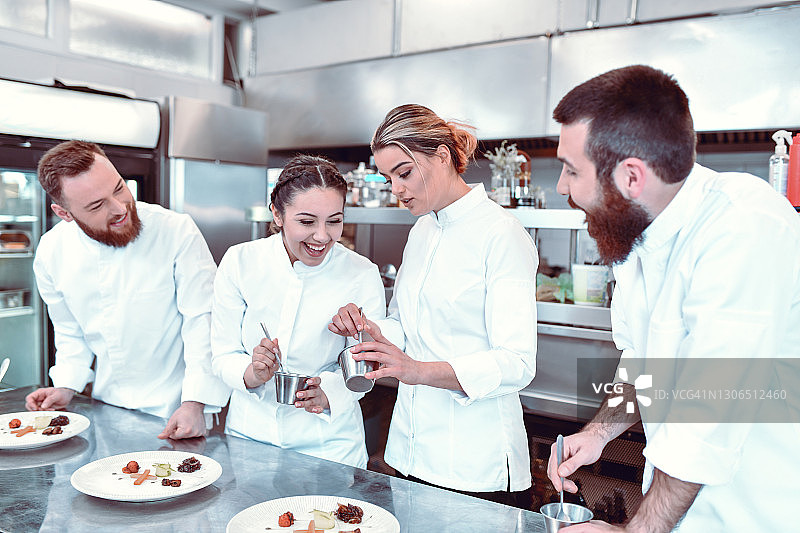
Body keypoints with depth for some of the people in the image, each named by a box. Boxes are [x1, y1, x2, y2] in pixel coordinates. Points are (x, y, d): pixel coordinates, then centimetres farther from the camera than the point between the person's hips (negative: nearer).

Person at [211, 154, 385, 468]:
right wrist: (252, 374, -25)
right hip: (249, 431, 1)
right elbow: (222, 355, -4)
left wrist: (326, 393, -27)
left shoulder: (362, 275, -11)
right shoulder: (239, 262, -8)